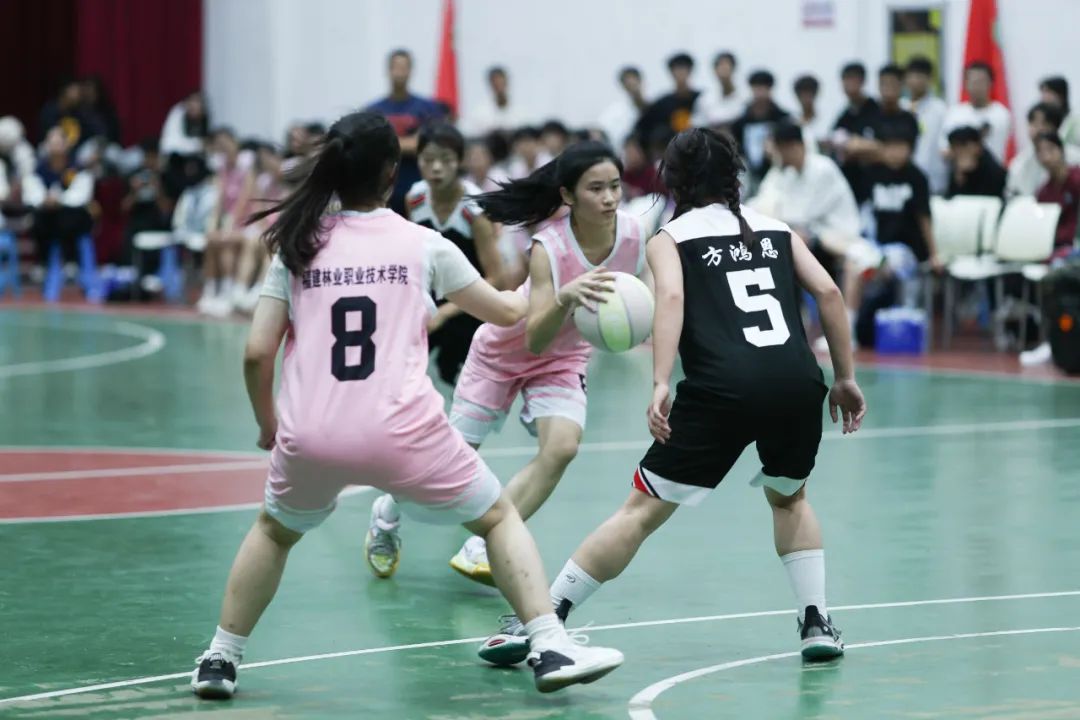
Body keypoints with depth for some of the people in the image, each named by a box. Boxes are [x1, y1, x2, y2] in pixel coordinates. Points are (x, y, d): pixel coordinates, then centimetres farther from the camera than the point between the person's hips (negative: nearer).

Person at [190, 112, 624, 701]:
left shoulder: (297, 247, 9)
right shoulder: (422, 245, 6)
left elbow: (256, 353, 5)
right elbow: (505, 311, 17)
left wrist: (268, 426, 22)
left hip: (310, 434, 2)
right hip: (399, 432, -2)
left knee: (274, 531, 31)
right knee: (500, 518, 18)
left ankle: (220, 660, 25)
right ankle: (551, 648, 6)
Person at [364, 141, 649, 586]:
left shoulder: (633, 233, -22)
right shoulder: (549, 245, -35)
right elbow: (534, 339, -42)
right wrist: (564, 298, -59)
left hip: (564, 358, 3)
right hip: (504, 350, -3)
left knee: (562, 446, -23)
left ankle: (480, 550, -15)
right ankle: (387, 515, 36)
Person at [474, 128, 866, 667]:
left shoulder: (670, 237, 15)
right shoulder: (775, 228, 24)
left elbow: (670, 297, -5)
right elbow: (827, 291, 13)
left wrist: (661, 384, -15)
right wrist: (845, 378, 17)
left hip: (721, 390, -3)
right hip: (797, 384, 3)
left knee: (641, 511, 2)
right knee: (789, 498, 31)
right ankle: (817, 623, 21)